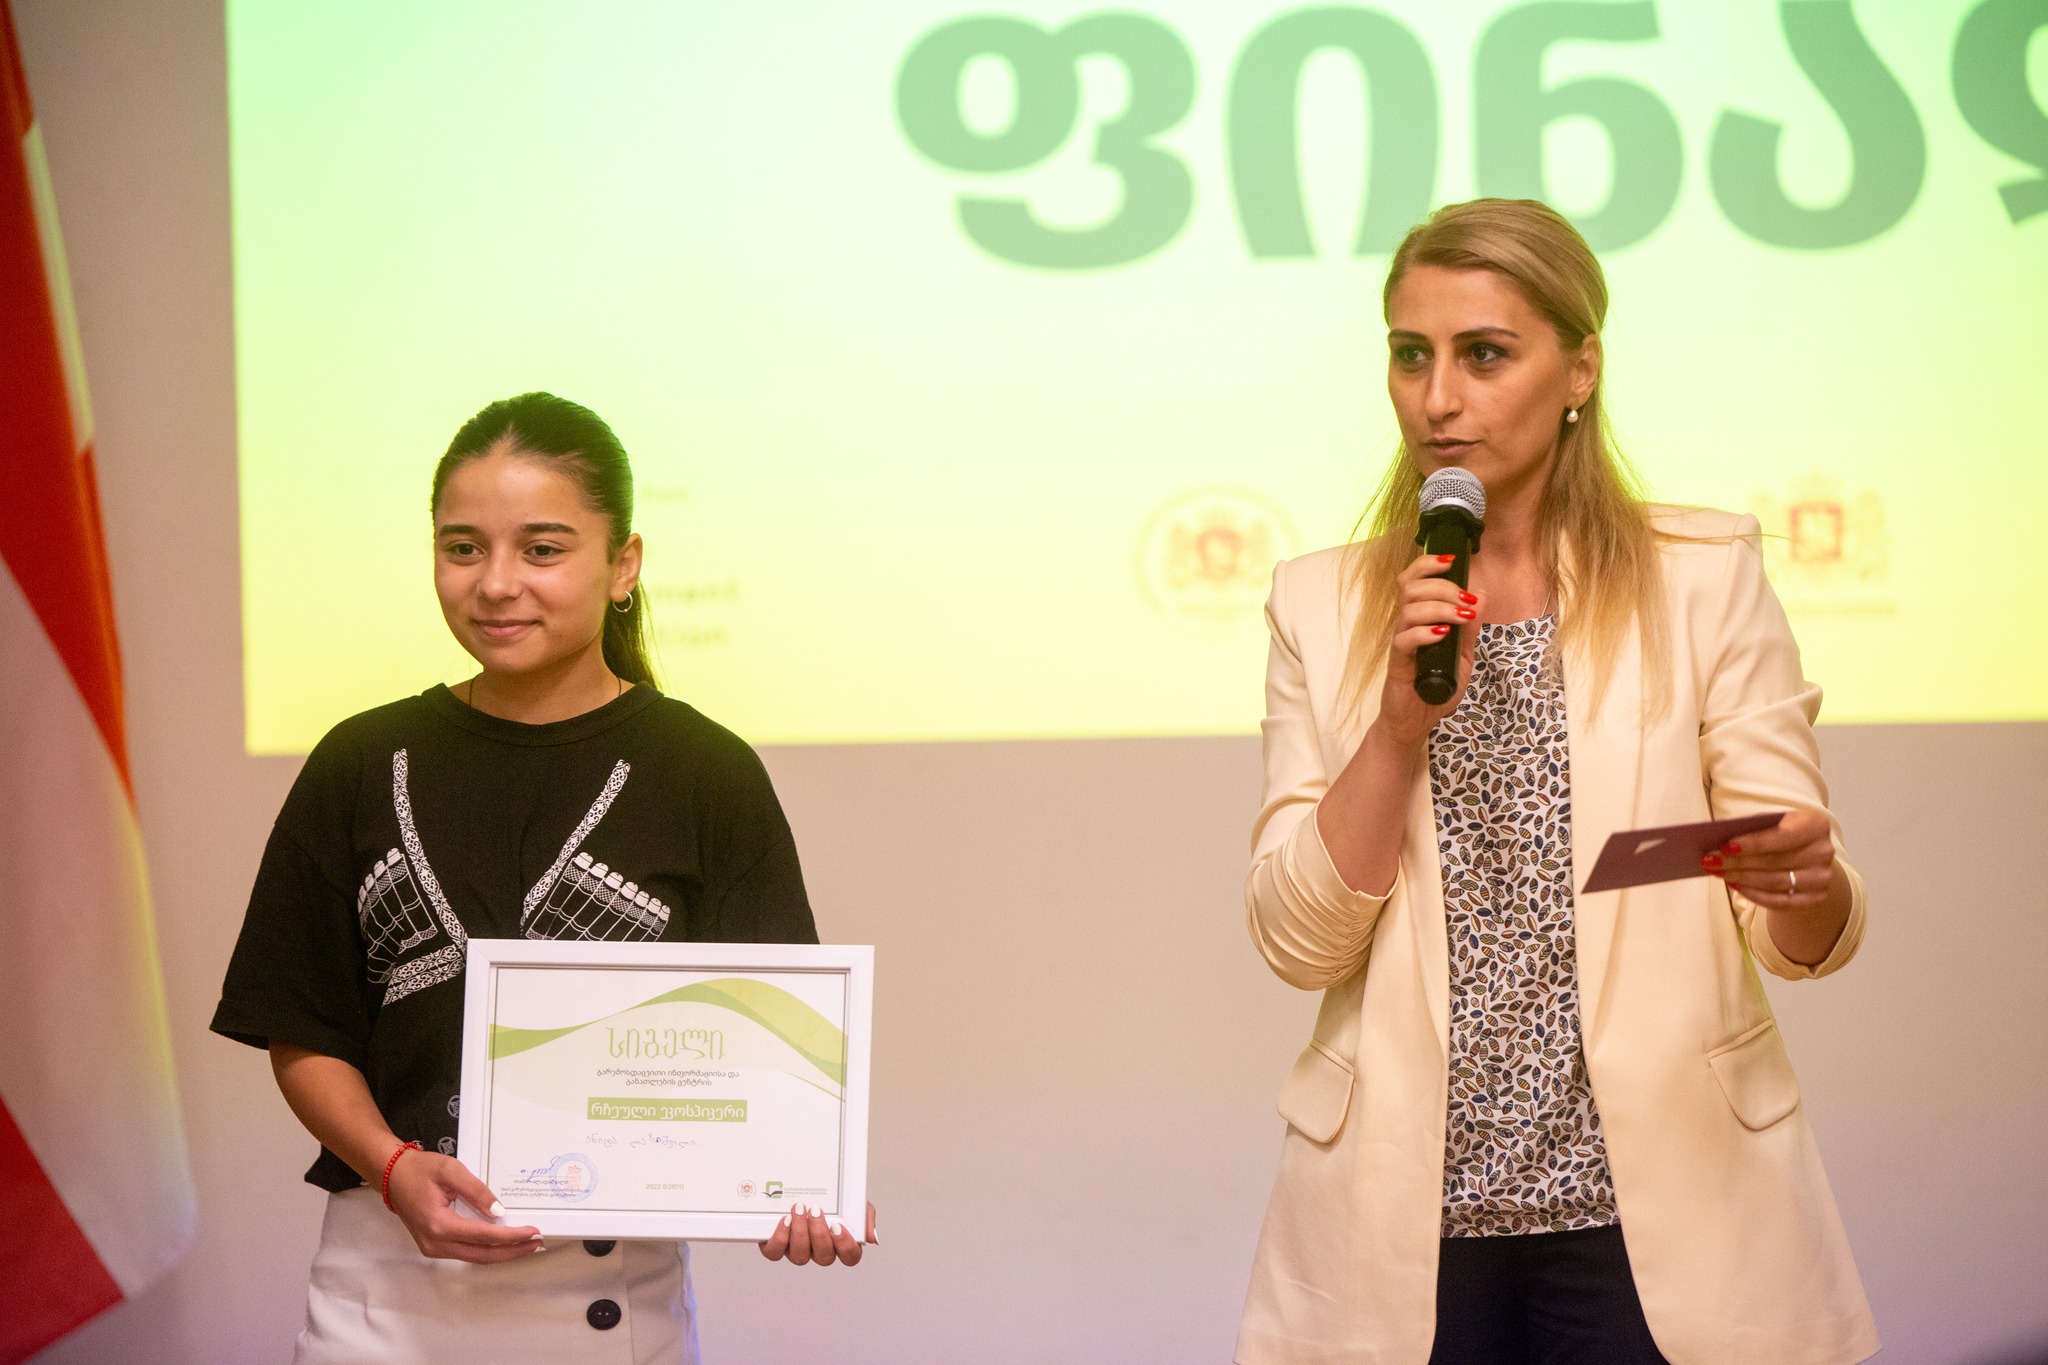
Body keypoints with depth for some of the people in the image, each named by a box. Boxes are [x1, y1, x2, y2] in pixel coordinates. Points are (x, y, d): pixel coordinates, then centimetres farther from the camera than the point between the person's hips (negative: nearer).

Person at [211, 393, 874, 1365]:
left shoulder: (708, 778, -3)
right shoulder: (364, 767, 3)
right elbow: (304, 1036, 6)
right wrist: (396, 1168, -12)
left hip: (614, 1286, -1)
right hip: (388, 1283, 2)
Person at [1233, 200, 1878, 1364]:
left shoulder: (1705, 578, -1)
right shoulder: (1325, 606, 4)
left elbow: (1808, 938, -3)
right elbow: (1298, 941, -3)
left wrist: (1803, 880, -25)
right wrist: (1404, 720, -16)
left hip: (1655, 1214, -1)